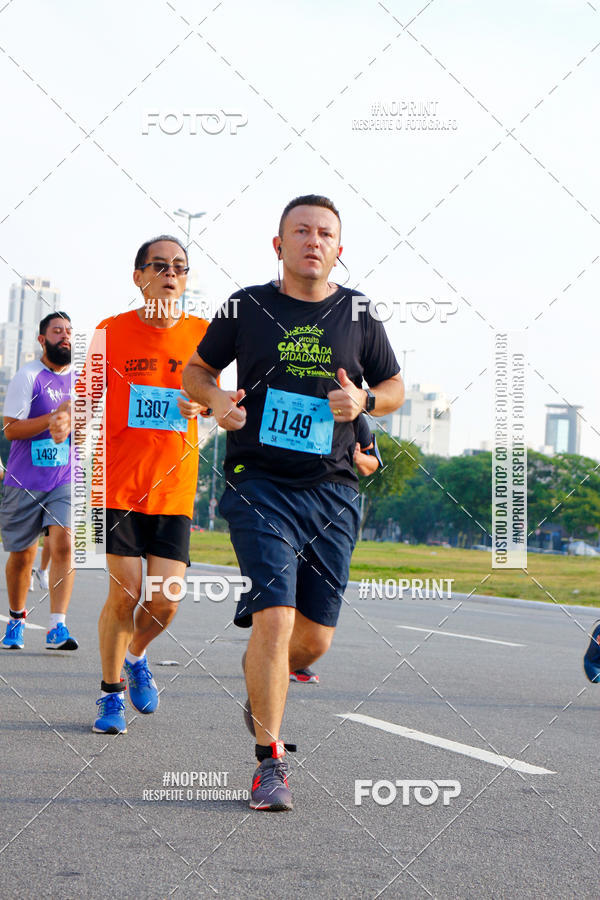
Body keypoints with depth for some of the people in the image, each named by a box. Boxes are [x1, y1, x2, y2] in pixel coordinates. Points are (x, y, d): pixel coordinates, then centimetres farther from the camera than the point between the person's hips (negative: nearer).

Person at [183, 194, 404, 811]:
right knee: (275, 618, -16)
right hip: (259, 486, -3)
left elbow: (395, 387, 16)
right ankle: (269, 763, -3)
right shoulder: (246, 308, 2)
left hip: (331, 492, 3)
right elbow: (196, 371, 13)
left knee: (314, 639, 5)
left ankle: (260, 687, 40)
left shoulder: (359, 316, 6)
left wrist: (364, 400, -7)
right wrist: (217, 400, -9)